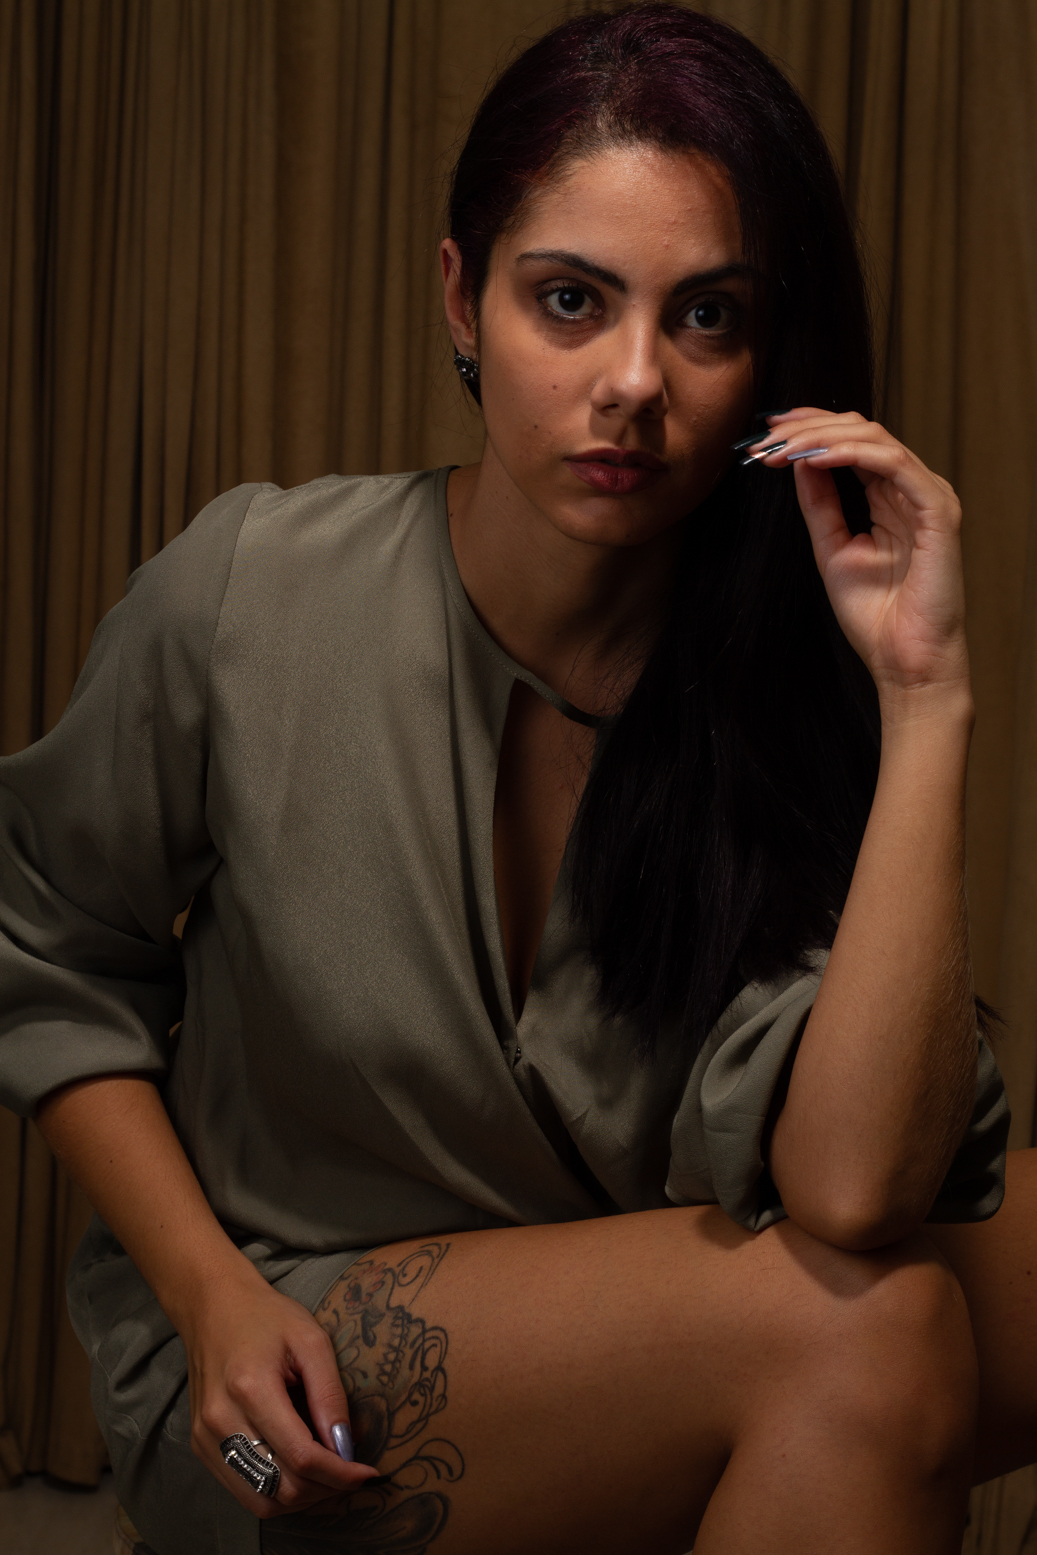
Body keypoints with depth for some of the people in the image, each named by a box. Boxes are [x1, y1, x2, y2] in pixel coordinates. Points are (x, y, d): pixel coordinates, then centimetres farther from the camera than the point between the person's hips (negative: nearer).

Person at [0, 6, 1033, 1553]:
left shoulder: (786, 681, -12)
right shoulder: (250, 595, -14)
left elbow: (848, 1193, -27)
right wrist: (213, 1295, -10)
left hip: (648, 1380, 3)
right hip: (275, 1388, -2)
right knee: (861, 1323, -28)